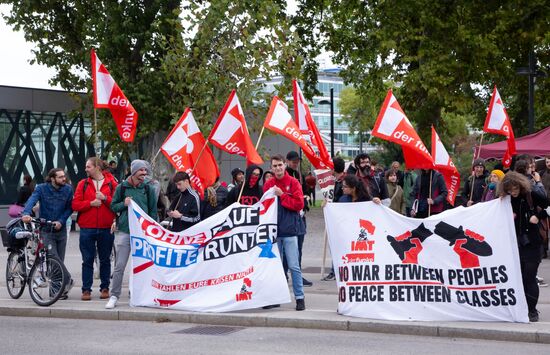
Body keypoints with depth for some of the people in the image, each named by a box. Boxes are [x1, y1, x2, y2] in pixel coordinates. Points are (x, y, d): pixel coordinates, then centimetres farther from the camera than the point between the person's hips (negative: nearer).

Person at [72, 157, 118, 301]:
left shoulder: (112, 184, 4)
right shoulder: (83, 184, 7)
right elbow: (75, 204, 0)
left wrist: (105, 198, -16)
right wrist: (91, 203, -12)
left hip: (106, 228, 0)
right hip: (87, 228, 0)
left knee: (105, 260, 8)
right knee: (87, 260, 2)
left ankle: (105, 288, 18)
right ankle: (86, 290, 6)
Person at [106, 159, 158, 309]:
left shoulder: (148, 189, 6)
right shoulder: (122, 187, 3)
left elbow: (153, 211, 11)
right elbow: (113, 206, 9)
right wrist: (124, 204, -10)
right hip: (124, 231, -1)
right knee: (120, 266, -3)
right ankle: (114, 296, 2)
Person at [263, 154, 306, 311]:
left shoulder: (293, 183, -1)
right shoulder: (268, 184, 9)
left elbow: (299, 204, -9)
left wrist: (282, 195, -12)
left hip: (289, 229, -4)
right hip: (273, 229, 4)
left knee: (294, 266, -4)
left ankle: (300, 298, 1)